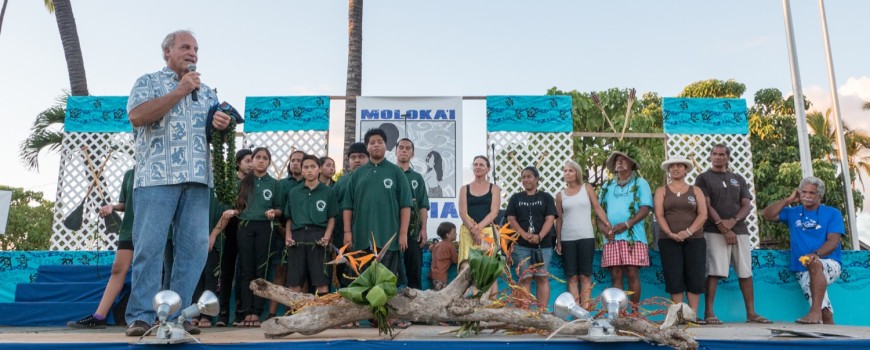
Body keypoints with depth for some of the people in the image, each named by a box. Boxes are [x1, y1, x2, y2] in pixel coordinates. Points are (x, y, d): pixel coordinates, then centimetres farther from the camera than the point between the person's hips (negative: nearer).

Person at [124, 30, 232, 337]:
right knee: (149, 246, -6)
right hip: (157, 176, -4)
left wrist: (223, 123, -1)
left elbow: (219, 125, 24)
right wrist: (179, 92, -6)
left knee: (194, 248, -1)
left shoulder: (206, 91, 24)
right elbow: (137, 116, -8)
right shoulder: (149, 81, 10)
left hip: (198, 179, 4)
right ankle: (141, 316, -1)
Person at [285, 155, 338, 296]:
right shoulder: (294, 192, 15)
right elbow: (289, 218, 16)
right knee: (294, 282, 3)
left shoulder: (328, 192, 8)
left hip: (318, 236, -2)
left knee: (321, 280, -5)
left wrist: (327, 236, -10)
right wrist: (288, 235, 0)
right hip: (297, 236, 3)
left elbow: (332, 218, 5)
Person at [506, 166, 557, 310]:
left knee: (542, 277, -1)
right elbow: (511, 219, 3)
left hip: (543, 244, 0)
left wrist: (539, 236, -17)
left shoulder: (546, 197, 9)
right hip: (521, 245, 1)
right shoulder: (516, 198, 13)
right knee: (525, 277, -3)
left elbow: (550, 219, -1)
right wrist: (524, 234, -13)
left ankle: (543, 310, 0)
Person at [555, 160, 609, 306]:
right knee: (572, 277, 1)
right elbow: (559, 219, 9)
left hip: (586, 237, -1)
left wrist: (609, 226, -9)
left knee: (585, 276, -1)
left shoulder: (587, 188, 6)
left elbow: (598, 208, 2)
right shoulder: (560, 195, 8)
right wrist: (558, 241, 5)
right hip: (567, 239, 1)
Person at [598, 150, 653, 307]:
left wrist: (626, 225, -13)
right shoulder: (607, 186, 21)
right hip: (611, 237, 3)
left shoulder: (640, 183, 10)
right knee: (615, 275, -1)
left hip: (632, 235, -3)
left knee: (632, 273, -7)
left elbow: (645, 208, -1)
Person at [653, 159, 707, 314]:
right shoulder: (661, 191, 11)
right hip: (669, 240, -1)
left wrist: (688, 232, -14)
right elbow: (659, 215, 0)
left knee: (695, 277, -4)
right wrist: (670, 234, -16)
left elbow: (703, 214, 1)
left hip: (695, 239, 1)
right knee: (674, 278, -5)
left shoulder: (695, 190, 13)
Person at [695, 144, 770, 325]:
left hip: (739, 230, 4)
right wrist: (723, 228, -13)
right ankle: (709, 313, -7)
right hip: (714, 231, -4)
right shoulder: (703, 178, 6)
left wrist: (732, 221, -11)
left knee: (745, 272, 4)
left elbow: (747, 205, 9)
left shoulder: (738, 179, 18)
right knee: (714, 272, -10)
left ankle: (751, 313, 11)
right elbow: (706, 206, -4)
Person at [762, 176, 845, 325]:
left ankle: (815, 311, -39)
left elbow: (833, 241, -6)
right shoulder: (792, 213, 15)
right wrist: (789, 200, 6)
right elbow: (767, 214, 4)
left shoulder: (832, 213, 6)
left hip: (829, 264, -3)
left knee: (814, 264, -38)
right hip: (804, 271, 3)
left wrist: (816, 254, -25)